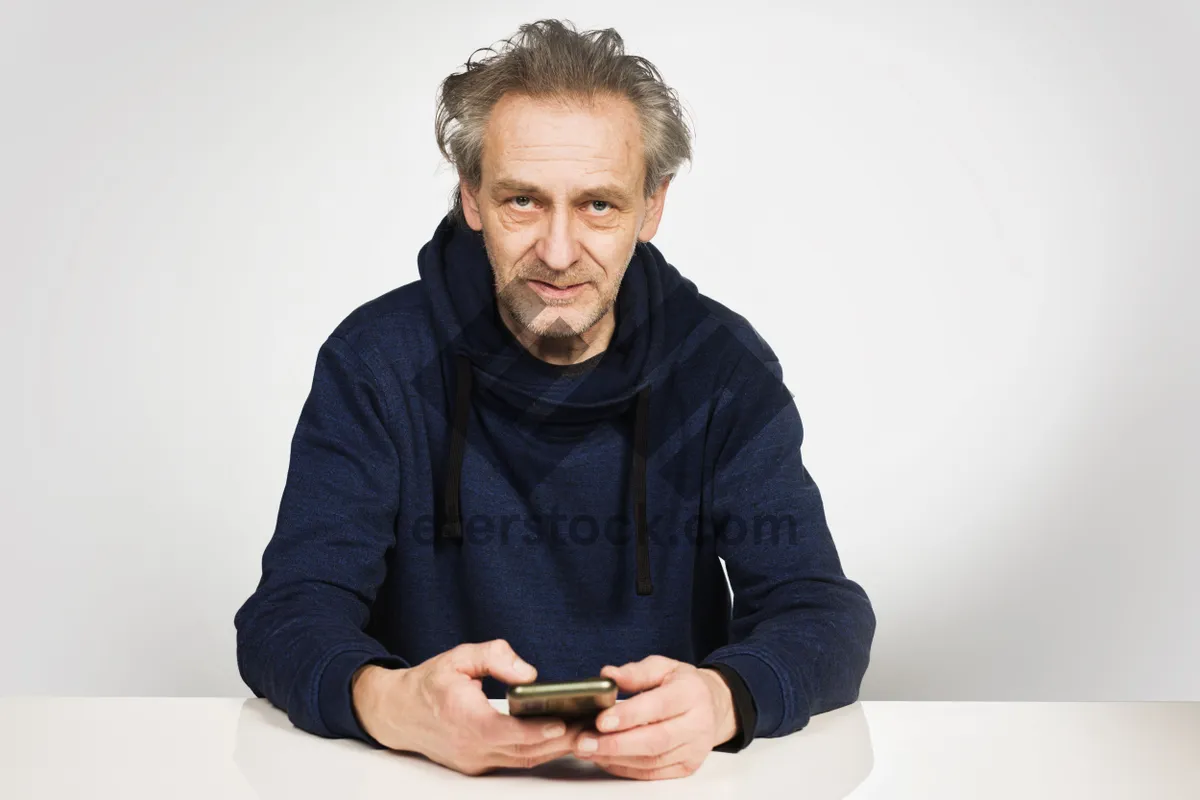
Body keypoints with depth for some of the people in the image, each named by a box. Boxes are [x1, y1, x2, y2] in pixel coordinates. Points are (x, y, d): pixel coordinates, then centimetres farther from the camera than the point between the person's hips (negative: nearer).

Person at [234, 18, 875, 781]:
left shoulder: (721, 366, -3)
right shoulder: (375, 361, -6)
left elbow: (823, 611, -8)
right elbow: (285, 617, -11)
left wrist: (723, 700, -31)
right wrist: (386, 702, -34)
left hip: (667, 774, -1)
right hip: (431, 770, 1)